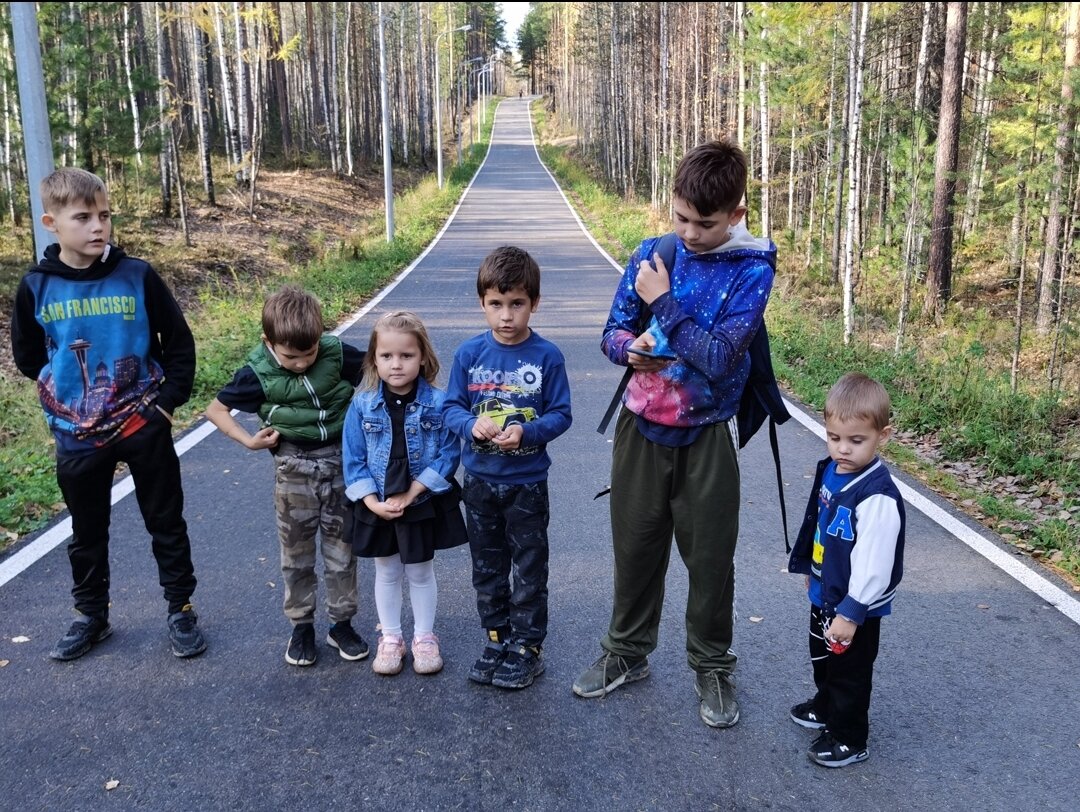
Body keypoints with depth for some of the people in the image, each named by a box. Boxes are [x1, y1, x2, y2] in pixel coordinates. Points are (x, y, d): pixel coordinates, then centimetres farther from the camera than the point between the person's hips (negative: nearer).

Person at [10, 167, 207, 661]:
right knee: (87, 533, 17)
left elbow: (179, 342, 0)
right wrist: (65, 392, 6)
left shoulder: (138, 276, -9)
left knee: (166, 523, 10)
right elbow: (27, 357, 10)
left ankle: (181, 610, 26)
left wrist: (169, 401, -5)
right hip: (77, 436, 2)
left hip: (143, 425, -1)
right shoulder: (36, 286, -5)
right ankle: (91, 616, 34)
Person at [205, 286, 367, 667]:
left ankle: (342, 623, 26)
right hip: (294, 467, 0)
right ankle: (301, 625, 28)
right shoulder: (258, 372, -13)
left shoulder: (336, 353, -13)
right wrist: (248, 440, -11)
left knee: (341, 548, 10)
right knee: (297, 551, 12)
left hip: (341, 460, 1)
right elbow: (215, 409, -1)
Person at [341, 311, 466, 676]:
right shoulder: (362, 405, -9)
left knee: (420, 573, 15)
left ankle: (424, 637, 32)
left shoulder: (438, 404, -15)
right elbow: (354, 460, -5)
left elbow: (448, 456, -14)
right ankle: (390, 638, 34)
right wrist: (374, 503, -14)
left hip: (424, 505, -2)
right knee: (386, 573, 17)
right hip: (377, 507, 2)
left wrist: (409, 495, -18)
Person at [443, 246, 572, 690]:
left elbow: (560, 414, -8)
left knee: (529, 568, 9)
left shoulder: (547, 356, -11)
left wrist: (526, 432, -25)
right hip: (480, 481, 3)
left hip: (527, 482, -2)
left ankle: (527, 646, 24)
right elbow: (451, 406, -1)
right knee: (487, 566, 16)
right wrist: (472, 424, -22)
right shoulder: (469, 353, -5)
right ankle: (497, 637, 33)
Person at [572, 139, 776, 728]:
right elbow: (613, 332, 2)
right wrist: (632, 349, -20)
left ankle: (712, 668, 30)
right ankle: (627, 653, 35)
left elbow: (719, 358, -20)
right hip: (641, 427, 3)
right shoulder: (652, 253, 0)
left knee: (710, 556, 9)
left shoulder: (751, 270, -11)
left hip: (706, 435, -3)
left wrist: (663, 303, -18)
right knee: (635, 544, 15)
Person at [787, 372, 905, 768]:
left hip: (855, 604, -9)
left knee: (849, 671, 11)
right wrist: (809, 568, 21)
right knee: (822, 658, 29)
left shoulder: (877, 496, -32)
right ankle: (826, 706, 53)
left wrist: (851, 613, -26)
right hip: (824, 593, 9)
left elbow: (873, 562, -30)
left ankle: (848, 738, 31)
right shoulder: (829, 471, -4)